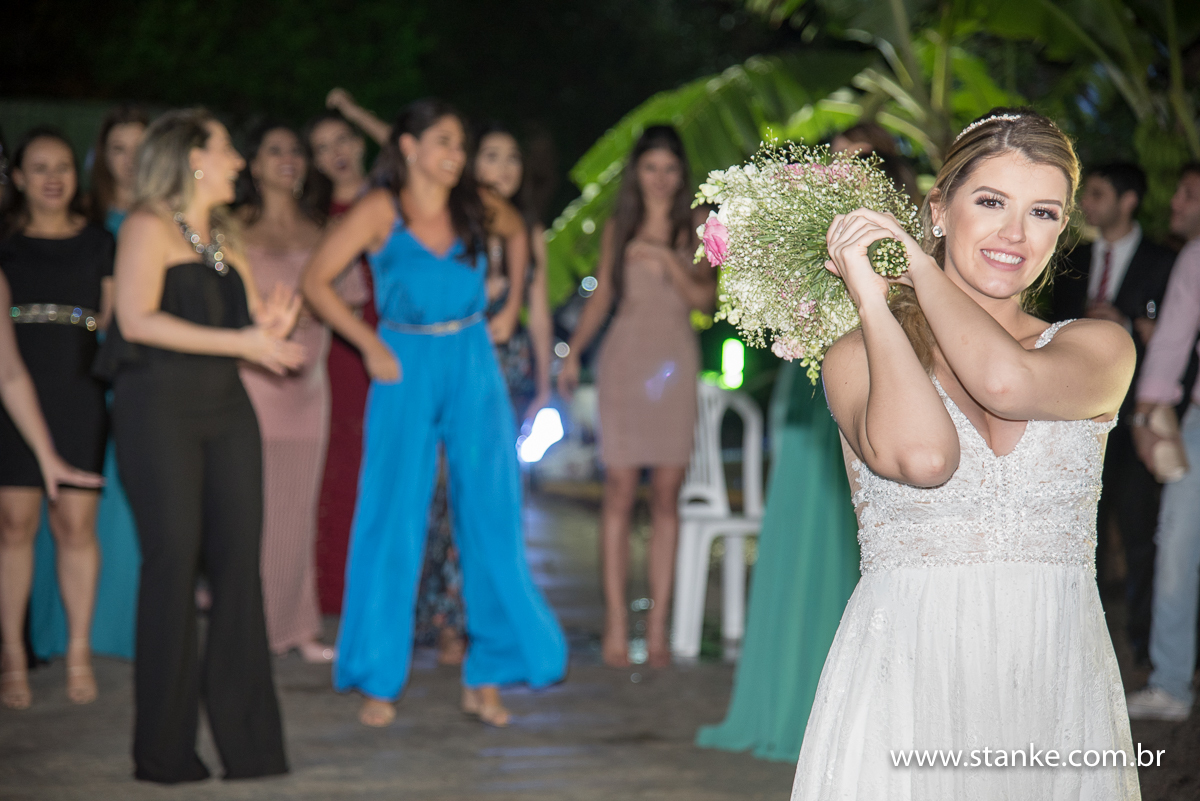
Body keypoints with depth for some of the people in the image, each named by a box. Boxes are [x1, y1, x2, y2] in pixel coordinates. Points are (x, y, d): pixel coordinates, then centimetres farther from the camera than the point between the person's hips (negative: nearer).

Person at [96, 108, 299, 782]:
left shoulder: (224, 239, 21)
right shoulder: (150, 227, -3)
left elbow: (252, 319, 24)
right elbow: (137, 319, -16)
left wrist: (273, 328, -1)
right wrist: (239, 341, -18)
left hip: (226, 407, 7)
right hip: (159, 407, -7)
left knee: (239, 561, 0)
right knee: (174, 562, -9)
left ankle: (250, 744, 3)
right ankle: (165, 751, -3)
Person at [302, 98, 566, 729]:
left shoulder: (473, 208, 6)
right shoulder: (380, 211, -4)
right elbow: (316, 280, -3)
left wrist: (509, 311, 14)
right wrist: (369, 345, -6)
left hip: (473, 370, 3)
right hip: (406, 370, -3)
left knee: (489, 519, 0)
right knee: (392, 521, -2)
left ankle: (486, 677, 9)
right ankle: (378, 681, 7)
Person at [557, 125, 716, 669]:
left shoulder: (694, 228, 8)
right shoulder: (619, 227, 11)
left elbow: (704, 297, -1)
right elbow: (601, 296, 13)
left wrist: (667, 259, -15)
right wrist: (573, 353, 4)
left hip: (674, 362, 0)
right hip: (624, 358, 0)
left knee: (666, 495, 0)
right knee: (620, 492, -5)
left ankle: (658, 625, 3)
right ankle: (616, 623, -2)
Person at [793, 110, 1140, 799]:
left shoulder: (1102, 349, 5)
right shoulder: (859, 357, 1)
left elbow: (1004, 380, -17)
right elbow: (922, 454, -21)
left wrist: (920, 264, -2)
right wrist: (871, 297, -8)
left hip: (1059, 692, 2)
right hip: (905, 684, -2)